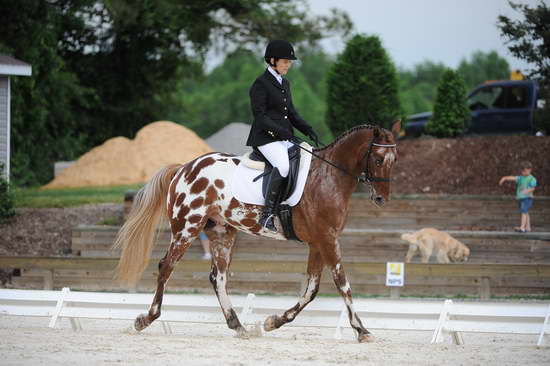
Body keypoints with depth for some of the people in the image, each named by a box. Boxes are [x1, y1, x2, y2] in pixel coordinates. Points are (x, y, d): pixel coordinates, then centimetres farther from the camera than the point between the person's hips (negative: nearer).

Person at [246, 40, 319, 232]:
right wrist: (280, 131, -22)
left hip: (285, 137, 9)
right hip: (266, 137, -9)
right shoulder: (260, 84, -6)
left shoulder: (284, 83, 19)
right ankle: (268, 214, -31)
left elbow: (291, 112, 21)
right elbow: (259, 116, -12)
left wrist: (308, 130, 6)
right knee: (283, 166, -32)